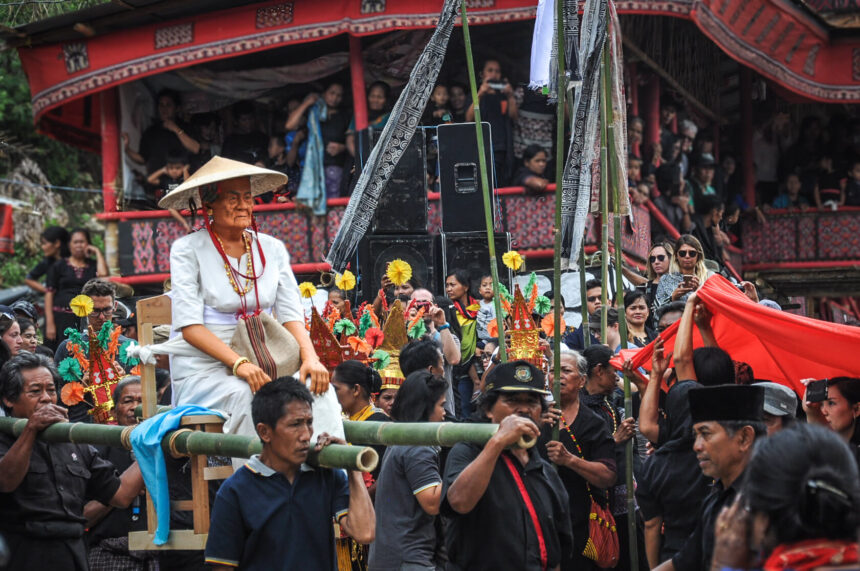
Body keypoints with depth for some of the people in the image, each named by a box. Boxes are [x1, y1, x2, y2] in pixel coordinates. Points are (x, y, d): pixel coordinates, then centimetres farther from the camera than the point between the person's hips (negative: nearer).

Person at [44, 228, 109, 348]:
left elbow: (103, 275, -10)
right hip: (61, 318, -1)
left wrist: (97, 252, 2)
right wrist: (50, 323, -6)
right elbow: (49, 294, 4)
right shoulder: (59, 265, 9)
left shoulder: (93, 265, 13)